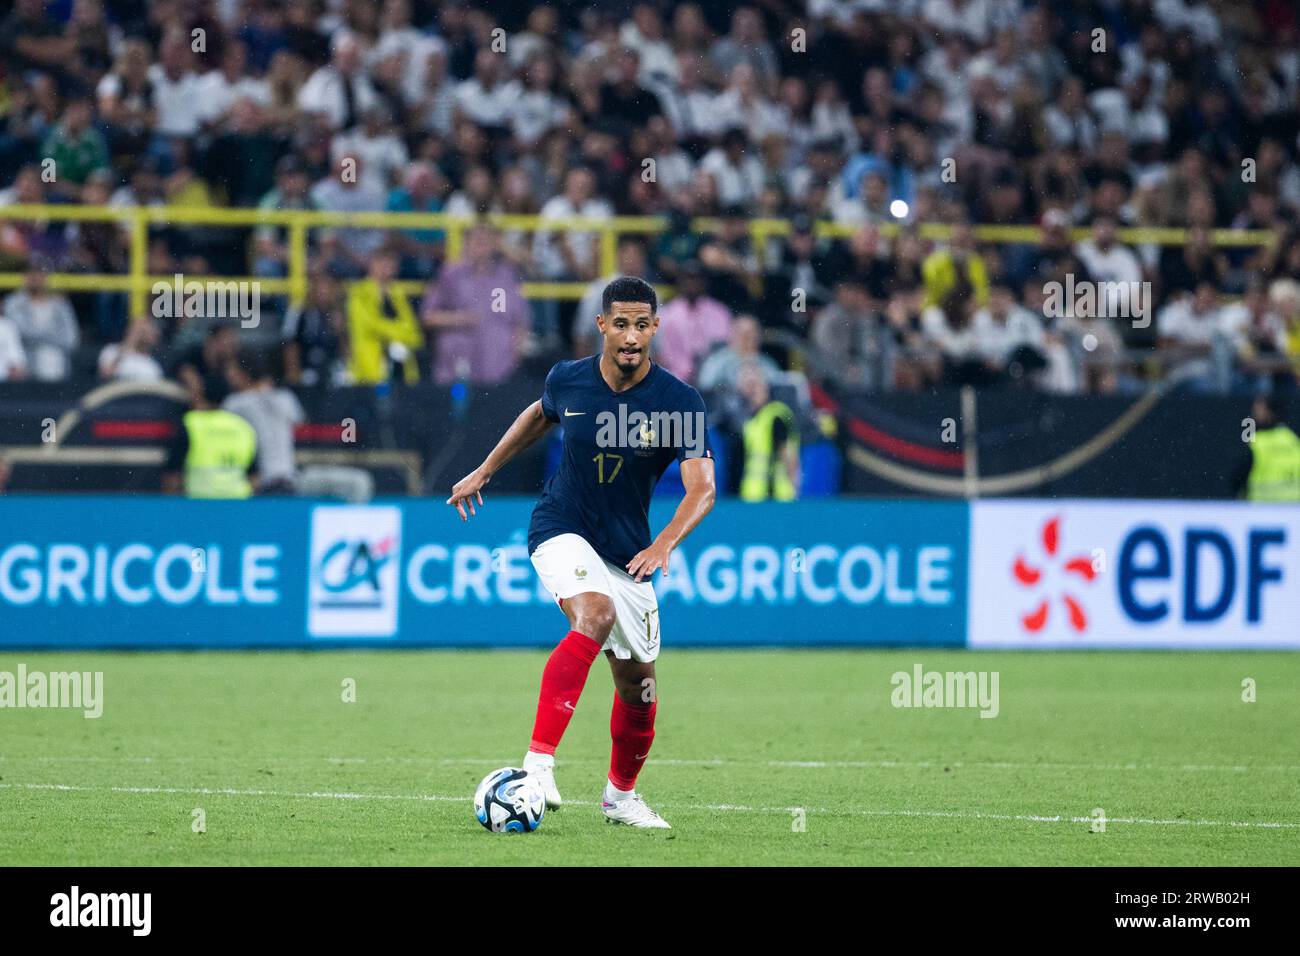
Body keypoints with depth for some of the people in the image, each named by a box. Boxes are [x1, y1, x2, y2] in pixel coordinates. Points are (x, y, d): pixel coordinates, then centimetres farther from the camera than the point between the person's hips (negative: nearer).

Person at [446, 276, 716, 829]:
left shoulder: (681, 403, -13)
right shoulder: (568, 380, -7)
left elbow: (702, 488, -21)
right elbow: (541, 414, 17)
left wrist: (665, 543, -38)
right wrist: (484, 472, 25)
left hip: (628, 551, 2)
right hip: (561, 530, -2)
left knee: (638, 686, 8)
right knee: (596, 614, -33)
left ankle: (621, 795, 35)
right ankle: (539, 761, -38)